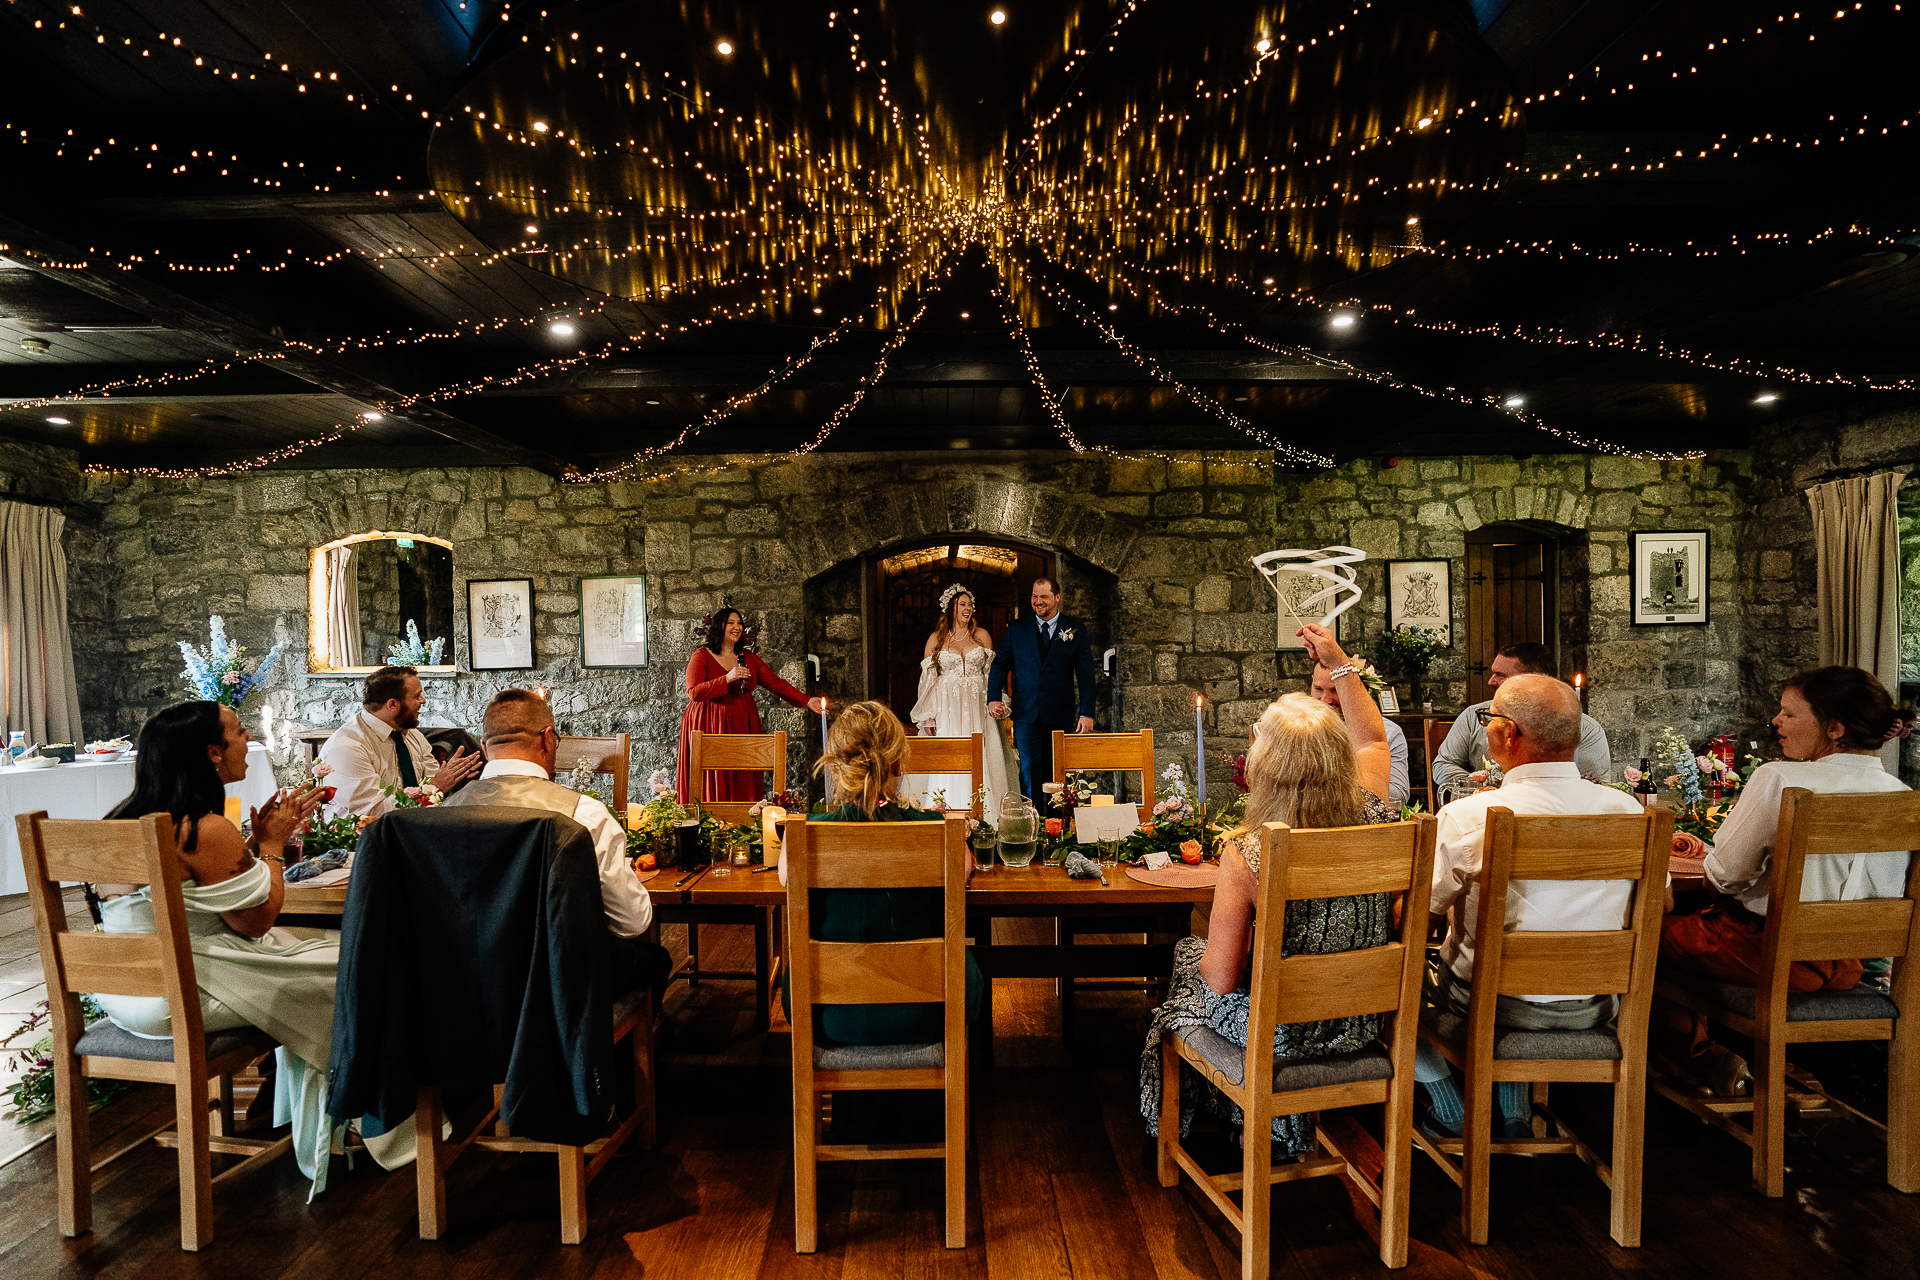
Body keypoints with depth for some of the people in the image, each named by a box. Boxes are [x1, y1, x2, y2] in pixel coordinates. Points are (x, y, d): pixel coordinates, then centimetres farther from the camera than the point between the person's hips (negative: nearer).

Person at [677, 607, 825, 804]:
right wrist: (728, 679, -20)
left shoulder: (748, 657, 12)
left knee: (743, 786, -1)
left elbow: (775, 683, 6)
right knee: (714, 784, -7)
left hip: (742, 727, 4)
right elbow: (694, 692, -12)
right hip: (711, 728, -4)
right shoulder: (702, 656, 0)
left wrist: (807, 701, -6)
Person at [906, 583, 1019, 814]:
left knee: (978, 760, -3)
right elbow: (928, 678, 5)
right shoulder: (936, 639, 6)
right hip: (946, 708, -1)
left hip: (976, 708, 1)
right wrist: (928, 716, -2)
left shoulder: (981, 635, 8)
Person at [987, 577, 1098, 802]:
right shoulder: (1017, 629, 8)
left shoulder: (1076, 629, 4)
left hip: (1061, 716, 0)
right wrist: (994, 698, -9)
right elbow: (1000, 665, 8)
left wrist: (1087, 713, -6)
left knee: (1056, 774, 7)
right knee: (1029, 771, -4)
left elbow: (1086, 674, 1)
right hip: (1026, 714, 0)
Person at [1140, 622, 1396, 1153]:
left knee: (1187, 953, 24)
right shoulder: (1371, 818, -16)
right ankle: (1290, 1119, 47)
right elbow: (1373, 739, 8)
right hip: (1361, 1025, 5)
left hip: (1278, 1031, -5)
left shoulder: (1246, 852, -29)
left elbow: (1221, 980, -20)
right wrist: (1339, 664, 13)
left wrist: (1210, 958, 2)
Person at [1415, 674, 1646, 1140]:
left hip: (1490, 1005, -4)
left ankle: (1451, 1113, 27)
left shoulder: (1466, 818, -24)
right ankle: (1515, 1114, 37)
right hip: (1590, 1012, 5)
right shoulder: (1629, 812, -10)